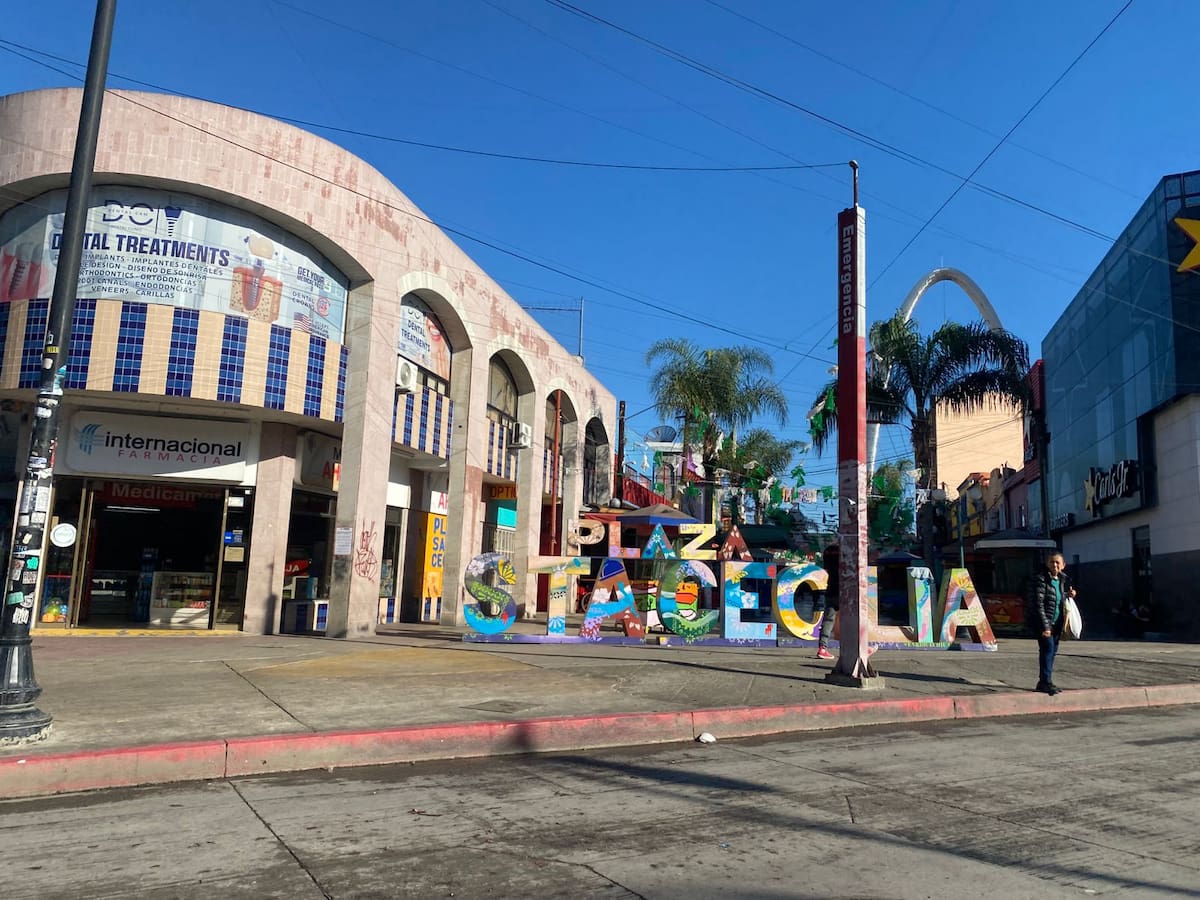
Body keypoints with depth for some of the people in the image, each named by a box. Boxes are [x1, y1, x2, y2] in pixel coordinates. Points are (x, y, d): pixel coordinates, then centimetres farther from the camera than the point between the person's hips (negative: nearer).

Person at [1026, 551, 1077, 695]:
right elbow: (1038, 604, -19)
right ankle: (1046, 682, -14)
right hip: (1043, 621, -8)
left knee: (1053, 649, 11)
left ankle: (1044, 682, 21)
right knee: (1048, 647, -16)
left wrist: (1068, 595, 4)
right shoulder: (1040, 579, -15)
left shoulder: (1062, 579, 9)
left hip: (1056, 622, 8)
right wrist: (1045, 626, -23)